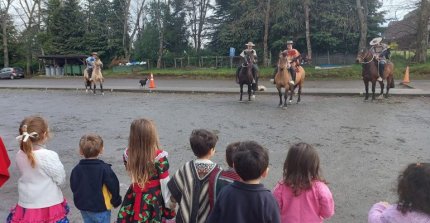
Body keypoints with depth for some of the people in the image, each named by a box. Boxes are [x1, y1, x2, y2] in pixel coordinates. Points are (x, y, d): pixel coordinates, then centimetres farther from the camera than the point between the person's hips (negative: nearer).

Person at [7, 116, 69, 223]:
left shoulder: (19, 156, -6)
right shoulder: (49, 156, -23)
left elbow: (30, 174, 7)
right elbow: (60, 179, -13)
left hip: (26, 205, 5)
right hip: (48, 206, -5)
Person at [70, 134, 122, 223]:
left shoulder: (76, 169, -7)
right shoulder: (104, 169, -22)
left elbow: (73, 187, 4)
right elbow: (113, 186, -18)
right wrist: (116, 201, -1)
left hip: (83, 207, 5)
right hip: (100, 208, -5)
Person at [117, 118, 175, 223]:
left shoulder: (128, 154, -9)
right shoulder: (159, 156, -22)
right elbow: (165, 183, -14)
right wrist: (169, 203, -4)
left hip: (134, 198, 4)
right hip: (154, 199, -4)